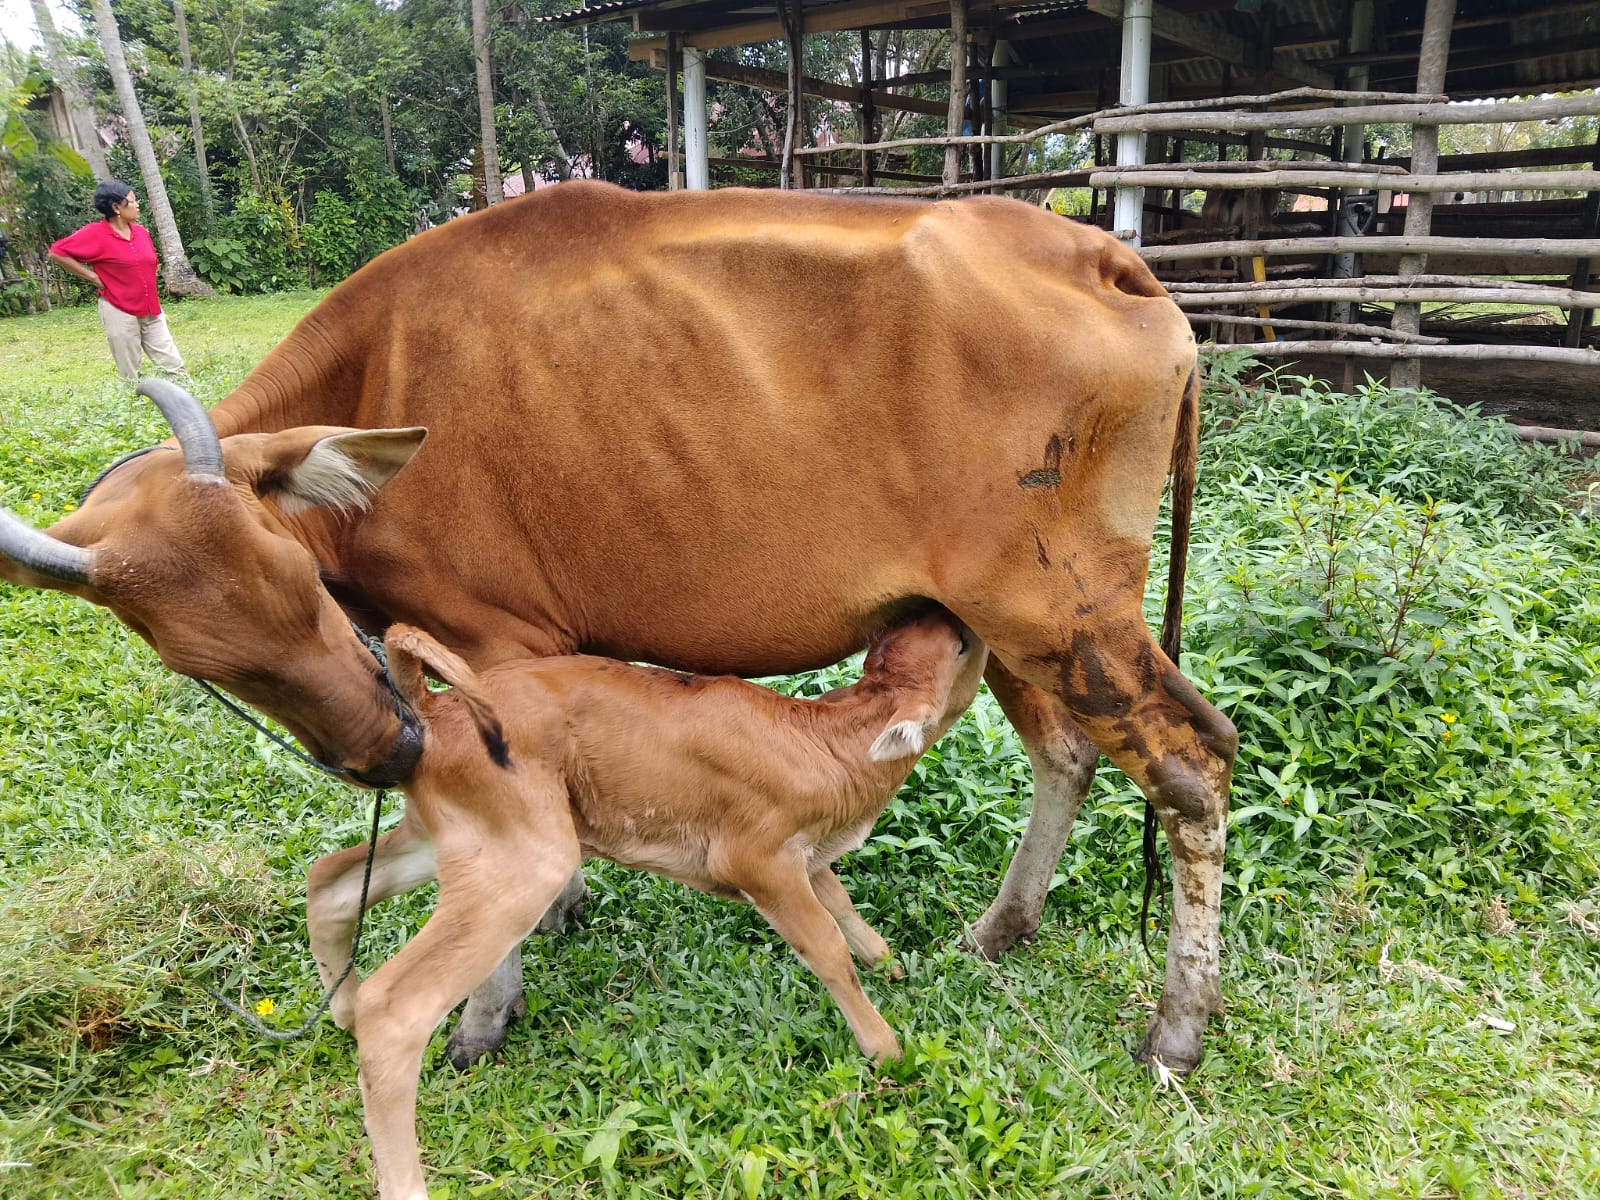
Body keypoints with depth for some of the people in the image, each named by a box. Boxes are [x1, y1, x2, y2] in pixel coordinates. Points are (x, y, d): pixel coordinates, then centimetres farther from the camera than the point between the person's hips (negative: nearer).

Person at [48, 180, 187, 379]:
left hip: (151, 311, 5)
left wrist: (150, 298, 14)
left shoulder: (141, 231, 7)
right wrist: (93, 276, -9)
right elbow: (56, 253, -9)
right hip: (120, 312, -5)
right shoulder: (96, 234, -10)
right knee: (130, 376, 3)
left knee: (174, 366, 3)